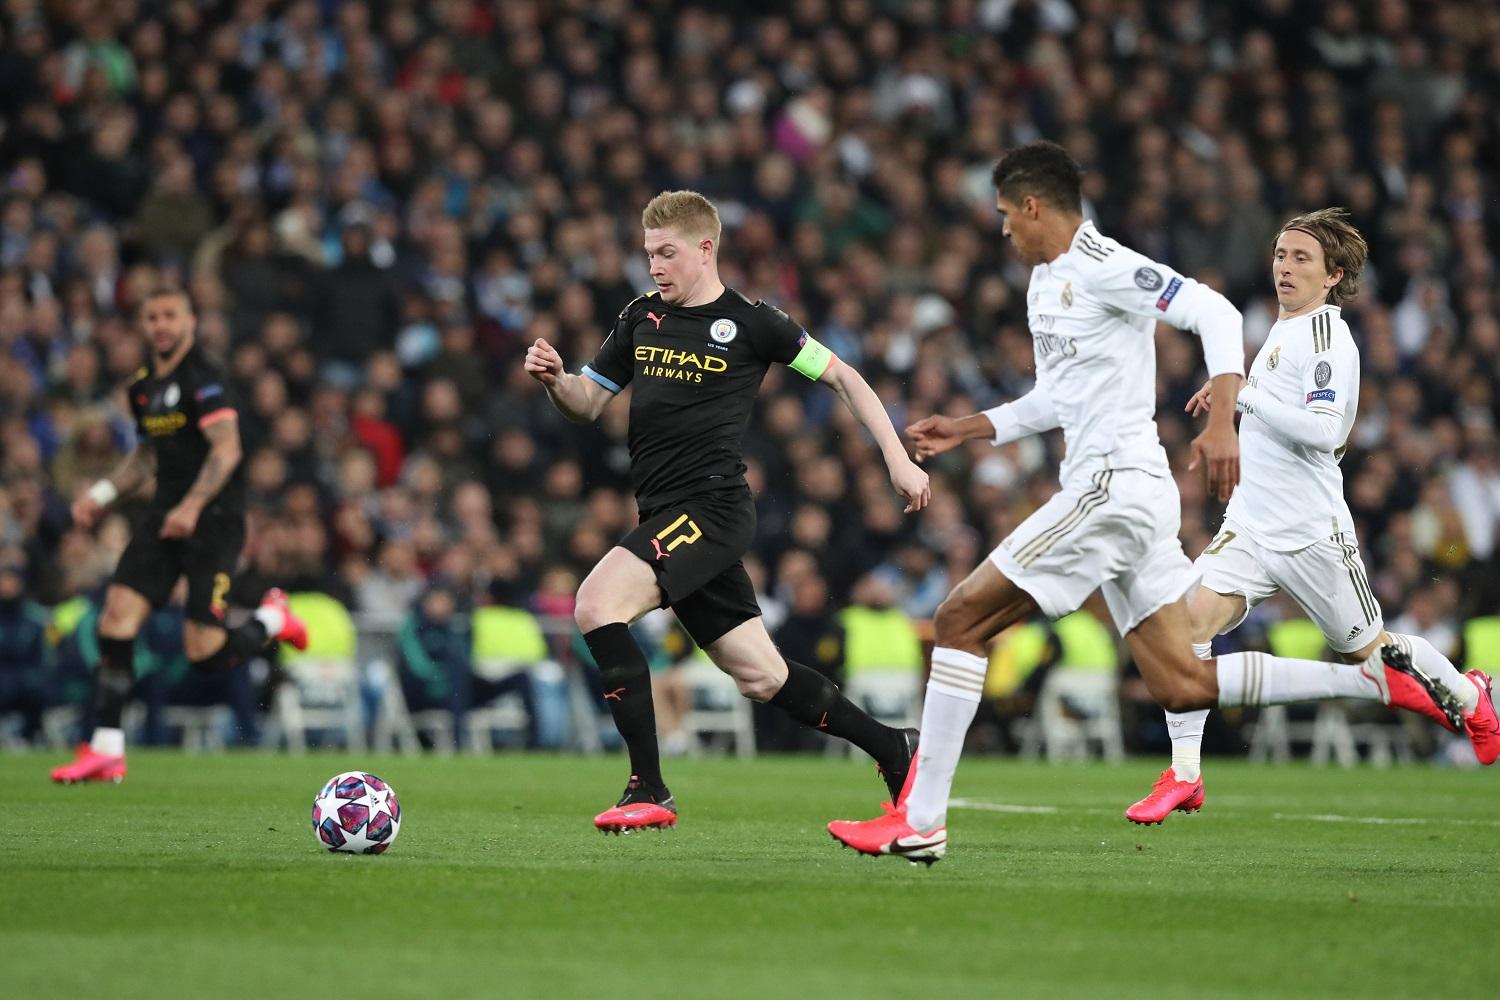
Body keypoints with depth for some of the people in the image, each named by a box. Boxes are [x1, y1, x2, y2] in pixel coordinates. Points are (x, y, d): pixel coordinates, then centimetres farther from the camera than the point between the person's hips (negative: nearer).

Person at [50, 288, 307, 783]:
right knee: (117, 613, -10)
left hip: (213, 518, -7)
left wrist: (193, 505, -34)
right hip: (163, 517, 7)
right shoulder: (144, 386, 13)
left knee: (204, 654, -11)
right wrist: (102, 493, 14)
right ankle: (106, 750, -6)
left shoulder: (203, 379, -12)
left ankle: (272, 619, 21)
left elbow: (227, 449, -23)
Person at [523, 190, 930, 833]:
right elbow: (588, 403, 17)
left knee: (596, 604, -25)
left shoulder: (750, 323, -4)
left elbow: (841, 376, 4)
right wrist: (554, 380, -6)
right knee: (760, 677, 11)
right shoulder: (642, 317, 13)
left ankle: (649, 790, -22)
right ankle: (893, 748, 28)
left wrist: (898, 459, 1)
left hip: (711, 507, -7)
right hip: (665, 515, 7)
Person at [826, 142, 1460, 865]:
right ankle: (1377, 681, 6)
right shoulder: (1044, 282, 20)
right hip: (1112, 490, 10)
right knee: (1181, 687, 5)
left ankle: (920, 821, -9)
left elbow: (1214, 312, -19)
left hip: (1113, 486, -10)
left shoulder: (1100, 266, -11)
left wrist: (1220, 423, -30)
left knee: (960, 619, -9)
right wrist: (964, 429, 28)